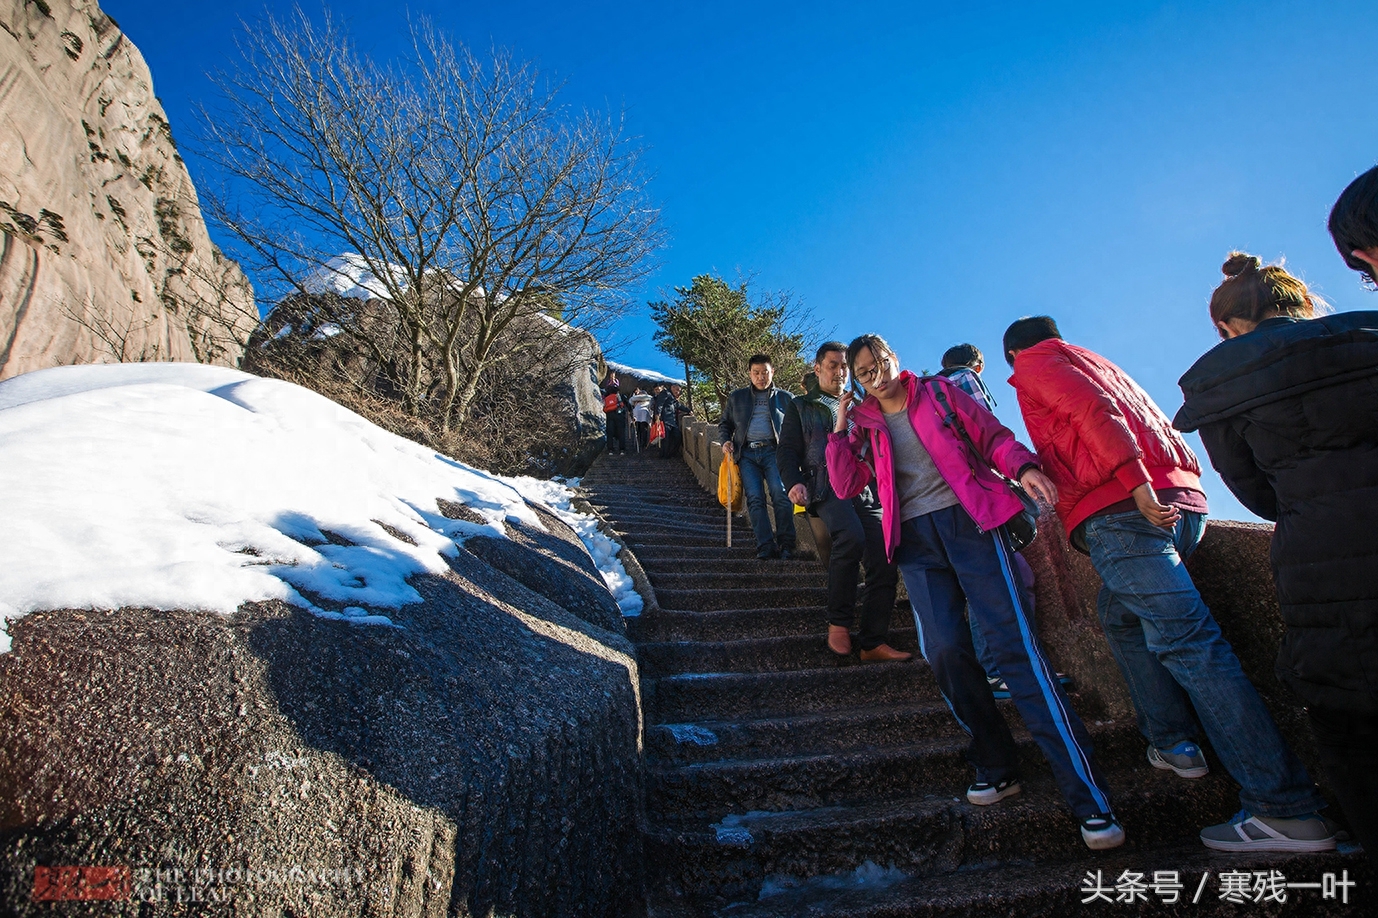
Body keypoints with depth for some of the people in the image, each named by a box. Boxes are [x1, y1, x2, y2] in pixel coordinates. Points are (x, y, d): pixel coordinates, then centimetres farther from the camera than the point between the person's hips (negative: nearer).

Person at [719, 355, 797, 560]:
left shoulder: (785, 398, 14)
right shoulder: (736, 397, 18)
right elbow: (724, 424, 24)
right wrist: (725, 441, 3)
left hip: (773, 451, -1)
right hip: (747, 453, 2)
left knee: (781, 494, -18)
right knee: (755, 498, -11)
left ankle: (786, 545, -9)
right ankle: (766, 546, -9)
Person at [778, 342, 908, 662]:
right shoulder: (800, 407, 18)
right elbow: (787, 451, 7)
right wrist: (794, 482, -12)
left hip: (866, 490, 5)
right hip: (828, 487, -4)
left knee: (884, 563, -9)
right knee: (851, 537, -33)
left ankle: (873, 642, 4)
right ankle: (838, 623, -18)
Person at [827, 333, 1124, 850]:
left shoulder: (939, 393, 13)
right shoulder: (864, 425, 16)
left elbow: (992, 436, 7)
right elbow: (845, 486, 6)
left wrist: (1022, 466, -12)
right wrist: (841, 429, 0)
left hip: (970, 520, -2)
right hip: (916, 539, 2)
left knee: (1014, 642, -11)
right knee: (944, 650, -9)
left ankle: (1090, 799, -6)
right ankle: (996, 768, 13)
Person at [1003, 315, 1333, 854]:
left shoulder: (1035, 363, 7)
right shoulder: (1098, 362, 31)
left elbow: (1093, 410, -11)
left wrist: (1137, 487, -18)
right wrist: (1169, 485, 22)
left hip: (1119, 510, -9)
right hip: (1182, 499, 9)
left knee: (1185, 639, -12)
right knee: (1120, 615, 22)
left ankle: (1287, 809, -11)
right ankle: (1172, 743, 21)